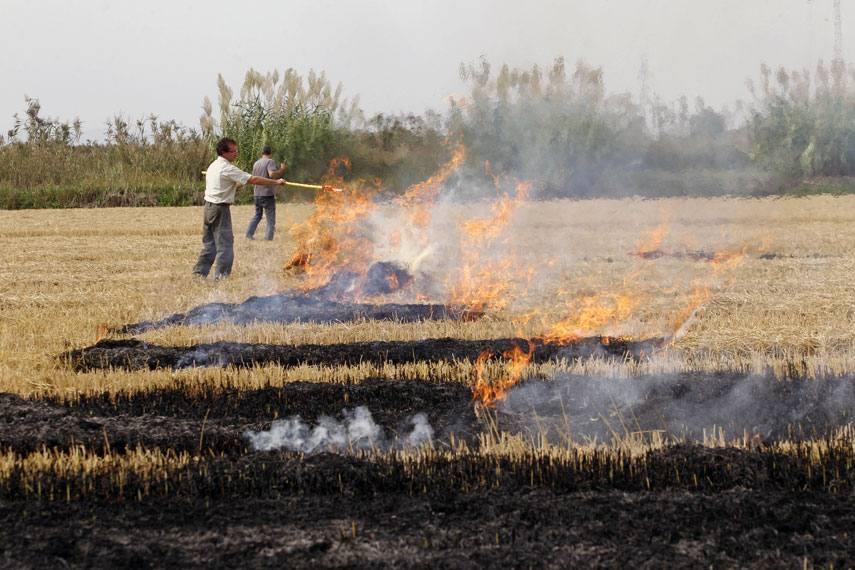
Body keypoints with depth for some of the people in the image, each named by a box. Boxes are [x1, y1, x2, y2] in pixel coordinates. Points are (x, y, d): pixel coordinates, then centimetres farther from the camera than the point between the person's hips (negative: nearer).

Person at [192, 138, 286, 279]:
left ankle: (200, 272, 16)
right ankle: (221, 276, -4)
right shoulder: (228, 169, -15)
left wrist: (237, 184, 14)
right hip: (220, 209, -9)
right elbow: (254, 180, -16)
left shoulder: (213, 166, 13)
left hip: (209, 207, 9)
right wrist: (276, 182, -12)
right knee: (225, 244, -4)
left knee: (209, 243, 14)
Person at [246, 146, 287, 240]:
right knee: (270, 217, 1)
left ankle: (249, 233, 12)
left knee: (257, 215, 19)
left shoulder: (256, 163, 13)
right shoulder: (270, 161, -9)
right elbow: (272, 174, -25)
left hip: (256, 194, 6)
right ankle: (269, 237, -6)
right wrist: (282, 170, -13)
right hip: (267, 194, -6)